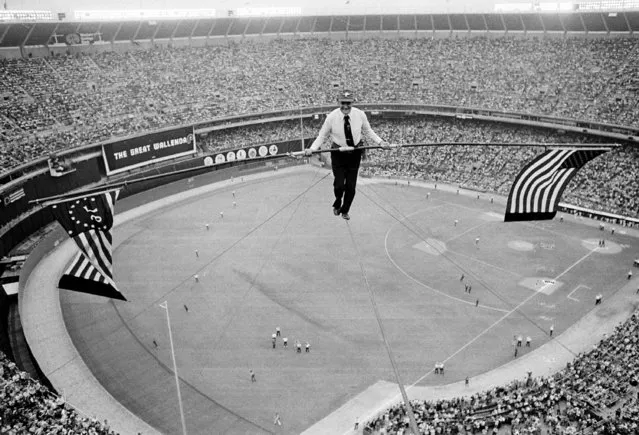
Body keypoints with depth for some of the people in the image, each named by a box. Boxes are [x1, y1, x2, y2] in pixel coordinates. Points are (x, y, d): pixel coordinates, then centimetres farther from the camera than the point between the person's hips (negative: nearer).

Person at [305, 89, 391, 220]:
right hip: (338, 154, -2)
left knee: (351, 185, 8)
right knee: (339, 184, -6)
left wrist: (380, 142, -5)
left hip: (355, 153, 2)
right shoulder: (331, 117, -16)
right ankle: (337, 204, 30)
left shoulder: (360, 115, -11)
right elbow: (322, 136, -6)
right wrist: (312, 149, -19)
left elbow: (368, 131, 5)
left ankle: (345, 210, 35)